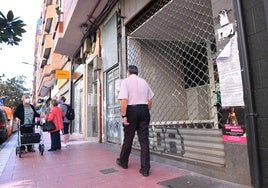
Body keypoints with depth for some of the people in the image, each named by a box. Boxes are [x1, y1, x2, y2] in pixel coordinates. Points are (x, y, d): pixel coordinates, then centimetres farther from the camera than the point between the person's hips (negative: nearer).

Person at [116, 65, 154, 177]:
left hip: (131, 110, -3)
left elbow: (124, 100, -15)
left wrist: (124, 116, -13)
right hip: (144, 110, 4)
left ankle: (123, 162, 31)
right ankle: (145, 169, 7)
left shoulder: (126, 81, -2)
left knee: (128, 138, 11)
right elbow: (150, 100, 12)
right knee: (144, 139, 4)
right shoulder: (144, 82, 13)